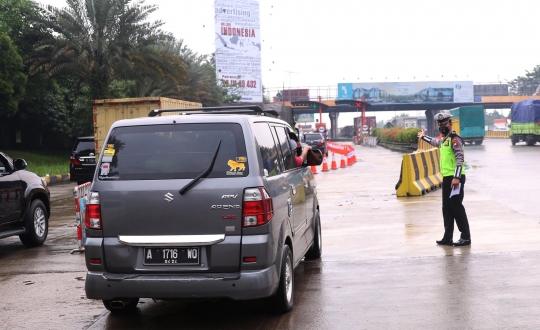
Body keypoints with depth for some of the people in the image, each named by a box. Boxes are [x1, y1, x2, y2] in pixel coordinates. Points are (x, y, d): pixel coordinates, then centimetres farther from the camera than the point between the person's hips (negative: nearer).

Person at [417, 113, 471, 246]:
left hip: (455, 178, -9)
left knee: (456, 207, -8)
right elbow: (435, 142, 43)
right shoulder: (443, 139, 17)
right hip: (447, 178, 9)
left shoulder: (454, 139, -11)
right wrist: (423, 137, 59)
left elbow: (460, 158, -20)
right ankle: (448, 237, 15)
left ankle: (466, 237, -3)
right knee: (447, 208, 10)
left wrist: (456, 177, -27)